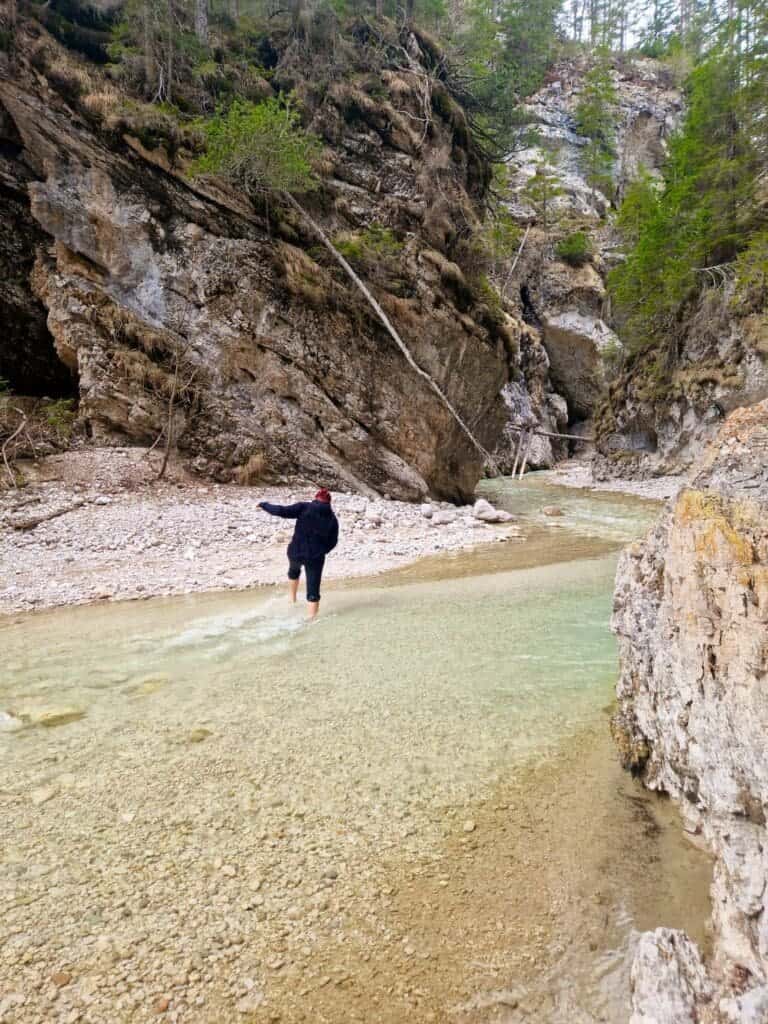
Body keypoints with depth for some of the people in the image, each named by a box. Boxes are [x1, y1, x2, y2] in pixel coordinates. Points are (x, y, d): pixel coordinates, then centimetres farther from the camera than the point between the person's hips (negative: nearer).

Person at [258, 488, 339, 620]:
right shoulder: (333, 519, 2)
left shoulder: (304, 507, -8)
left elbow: (282, 511, -15)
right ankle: (312, 616, 6)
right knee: (313, 589, 8)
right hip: (316, 557, 0)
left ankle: (292, 597, 49)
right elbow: (332, 542, 7)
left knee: (294, 570, 35)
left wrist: (265, 505, -1)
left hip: (296, 552, 0)